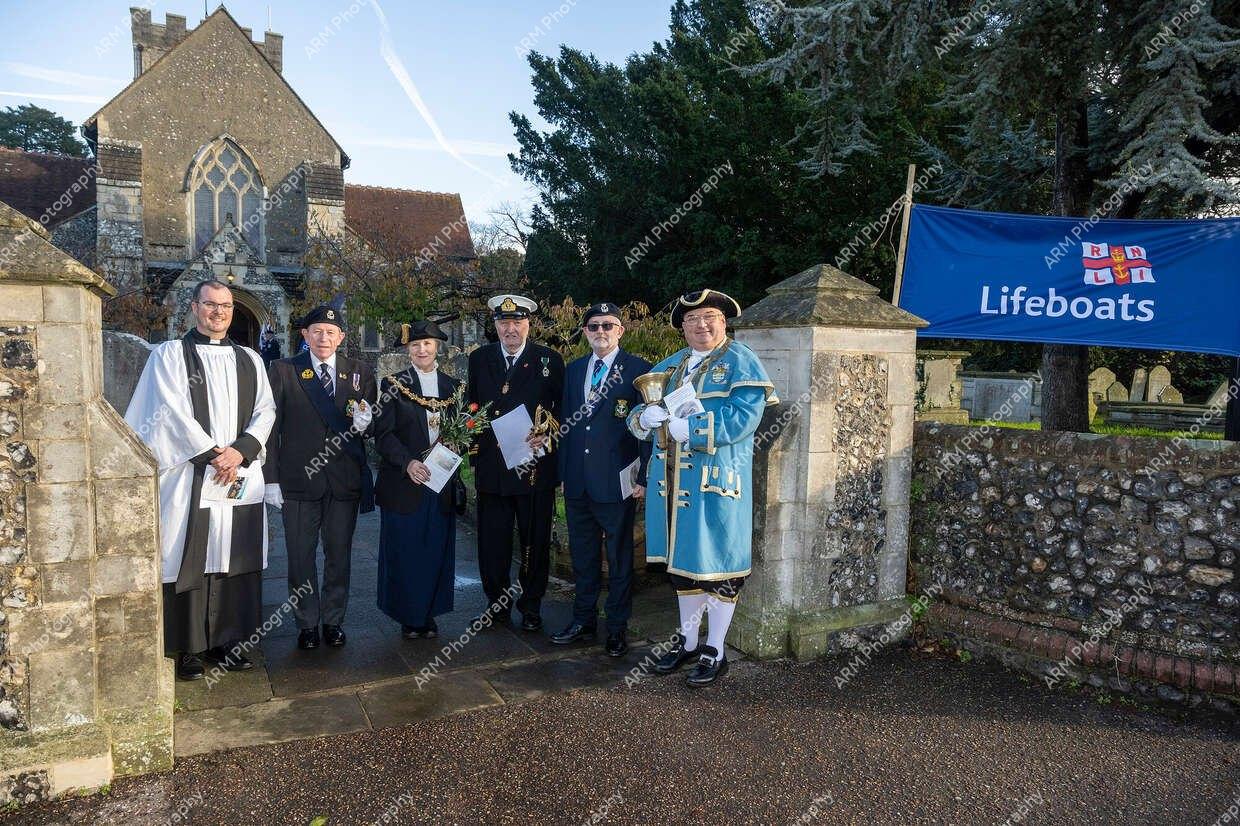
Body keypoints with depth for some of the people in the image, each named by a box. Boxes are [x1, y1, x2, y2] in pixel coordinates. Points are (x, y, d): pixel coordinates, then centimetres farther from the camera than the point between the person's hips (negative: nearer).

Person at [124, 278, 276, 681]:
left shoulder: (249, 359, 13)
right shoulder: (170, 354, 2)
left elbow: (265, 411, 6)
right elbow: (175, 412, -7)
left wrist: (240, 450, -10)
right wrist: (213, 454, -12)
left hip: (242, 477, 4)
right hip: (190, 477, -3)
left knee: (235, 561, 6)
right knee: (190, 562, 0)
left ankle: (226, 640, 17)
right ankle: (189, 648, 11)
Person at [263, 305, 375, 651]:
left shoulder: (360, 372, 4)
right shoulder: (282, 371, -1)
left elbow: (371, 428, 8)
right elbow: (271, 427, -2)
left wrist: (364, 424, -16)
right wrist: (271, 479, -6)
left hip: (346, 479, 2)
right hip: (299, 480, -1)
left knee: (339, 555, 12)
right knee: (301, 556, 8)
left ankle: (334, 621, 27)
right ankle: (307, 623, 24)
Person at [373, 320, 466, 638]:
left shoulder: (453, 386, 10)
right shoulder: (394, 385, 1)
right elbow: (383, 434, -5)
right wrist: (408, 462, -19)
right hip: (404, 482, -2)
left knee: (436, 550, 6)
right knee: (404, 551, 2)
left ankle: (429, 615, 20)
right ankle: (408, 617, 15)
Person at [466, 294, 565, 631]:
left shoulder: (550, 360, 1)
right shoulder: (479, 359, 9)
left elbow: (564, 409, 1)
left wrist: (547, 435, -15)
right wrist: (473, 445, 4)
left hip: (536, 467, -2)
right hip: (491, 467, 2)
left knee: (535, 540, 8)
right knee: (492, 540, 8)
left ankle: (531, 605, 23)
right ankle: (497, 601, 24)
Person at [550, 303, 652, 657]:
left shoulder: (637, 369, -5)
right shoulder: (573, 369, 12)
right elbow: (566, 424, 14)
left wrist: (644, 477, -10)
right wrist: (563, 472, 11)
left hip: (616, 481, -5)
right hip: (577, 481, 5)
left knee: (619, 557, 7)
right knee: (582, 555, 15)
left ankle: (617, 628, 20)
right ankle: (584, 620, 29)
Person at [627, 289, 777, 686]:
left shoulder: (742, 363, -4)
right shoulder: (669, 365, 16)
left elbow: (741, 419, -18)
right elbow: (638, 413, 12)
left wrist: (684, 427, -19)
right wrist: (650, 415, -12)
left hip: (716, 483, -6)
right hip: (673, 483, 6)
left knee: (716, 563, 2)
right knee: (681, 560, 15)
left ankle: (715, 651, 17)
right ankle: (687, 640, 31)